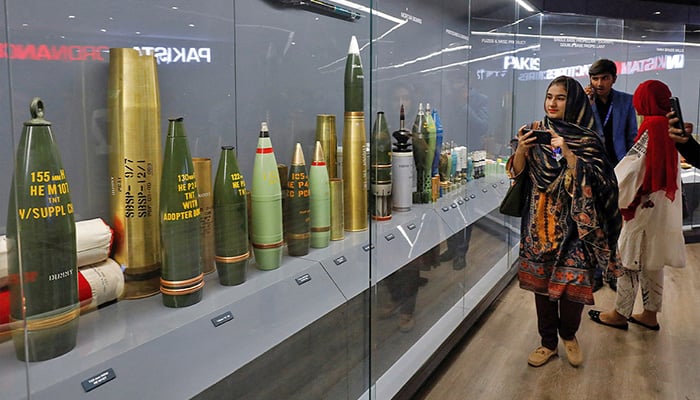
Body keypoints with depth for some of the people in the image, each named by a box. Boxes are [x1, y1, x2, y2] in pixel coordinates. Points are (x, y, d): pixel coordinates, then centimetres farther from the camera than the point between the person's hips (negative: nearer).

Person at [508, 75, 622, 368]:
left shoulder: (587, 139, -2)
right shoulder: (535, 131, 5)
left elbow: (592, 180, -11)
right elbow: (517, 172, 3)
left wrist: (567, 153, -23)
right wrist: (521, 149, -16)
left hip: (573, 222, -2)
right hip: (541, 220, 3)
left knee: (572, 281, -2)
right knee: (541, 278, 8)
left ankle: (569, 334, 28)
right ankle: (548, 342, 25)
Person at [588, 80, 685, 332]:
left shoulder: (651, 126, -17)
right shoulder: (670, 126, 6)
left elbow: (633, 167, -19)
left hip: (645, 205, -8)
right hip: (663, 205, 8)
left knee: (630, 258, 3)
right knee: (652, 259, 15)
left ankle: (620, 313, 15)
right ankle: (650, 314, 25)